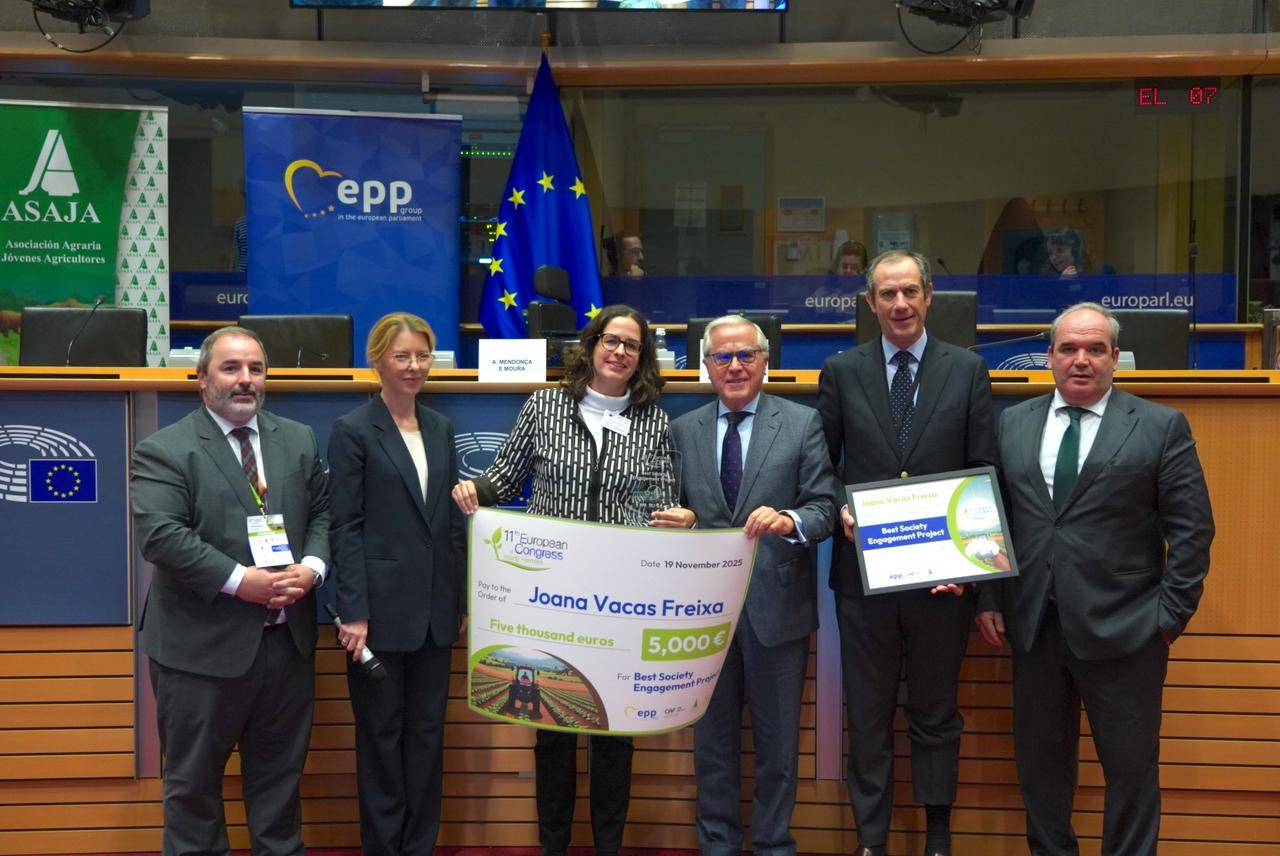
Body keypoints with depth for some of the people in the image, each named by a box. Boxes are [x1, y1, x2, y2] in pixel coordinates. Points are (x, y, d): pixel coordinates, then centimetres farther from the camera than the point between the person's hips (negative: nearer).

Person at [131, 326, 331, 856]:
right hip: (203, 645, -4)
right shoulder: (163, 451, -7)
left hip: (287, 639, 5)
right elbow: (159, 535, -18)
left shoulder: (300, 441, 10)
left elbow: (323, 513, 11)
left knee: (280, 772, 16)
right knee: (194, 778, 9)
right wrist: (239, 581, -22)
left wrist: (311, 566, -10)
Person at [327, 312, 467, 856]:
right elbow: (345, 528, -10)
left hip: (435, 608, 5)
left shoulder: (441, 428, 11)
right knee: (381, 734, 6)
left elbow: (452, 519, 13)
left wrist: (462, 601, 10)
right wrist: (353, 612, -15)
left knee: (427, 732, 11)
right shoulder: (353, 431, -5)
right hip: (381, 608, -5)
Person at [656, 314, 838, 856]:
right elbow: (674, 512, 8)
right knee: (713, 734, 14)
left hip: (776, 603, -2)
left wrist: (790, 521, -27)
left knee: (777, 737, 10)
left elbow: (825, 506, -7)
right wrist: (674, 520, -15)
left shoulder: (802, 424, -2)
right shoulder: (682, 431, 6)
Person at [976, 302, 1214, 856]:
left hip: (1122, 629, -3)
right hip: (1034, 625, 3)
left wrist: (1172, 613, -7)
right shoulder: (1013, 425, 8)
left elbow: (1192, 530, -3)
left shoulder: (1162, 427, -2)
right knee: (1039, 759, 13)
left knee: (1132, 766, 6)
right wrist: (989, 599, 4)